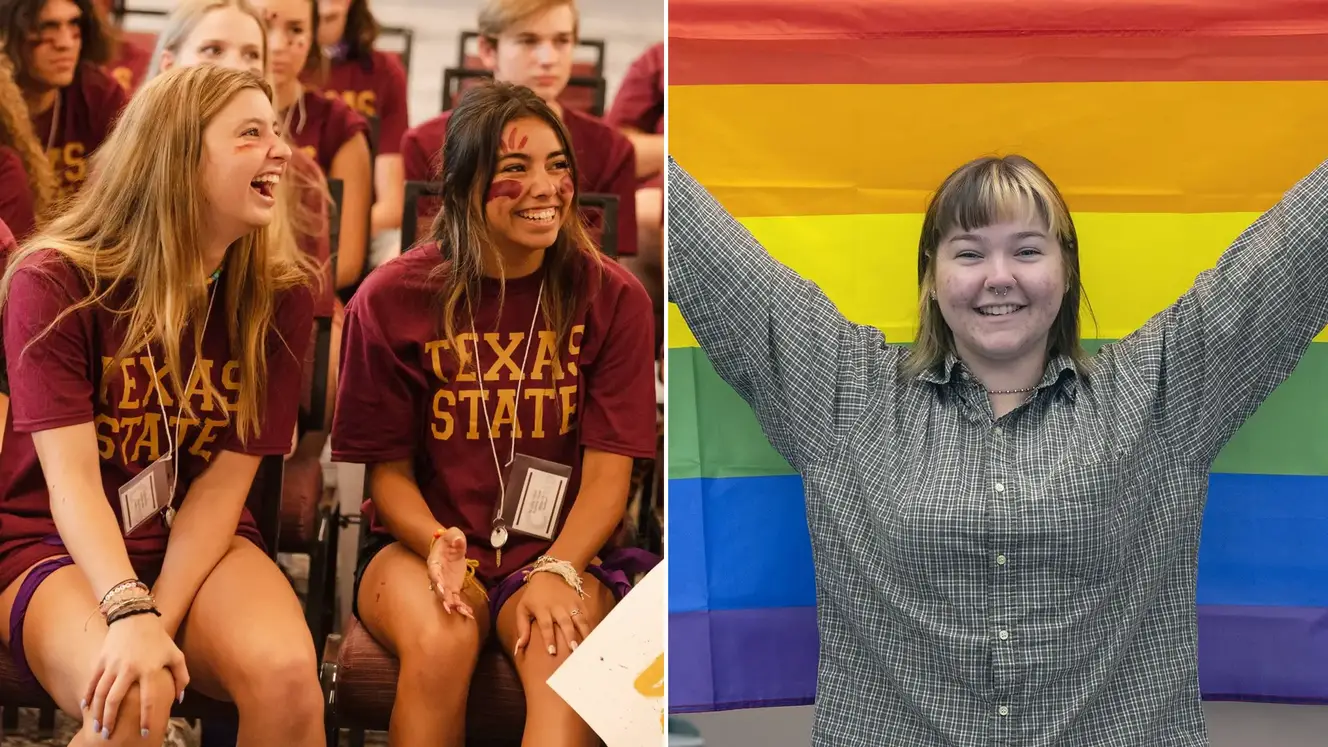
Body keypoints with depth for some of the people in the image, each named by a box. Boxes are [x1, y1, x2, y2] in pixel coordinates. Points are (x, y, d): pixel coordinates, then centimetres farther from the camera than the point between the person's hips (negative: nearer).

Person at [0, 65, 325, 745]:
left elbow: (223, 484, -7)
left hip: (200, 542, 2)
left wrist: (159, 619, -21)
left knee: (287, 674, -29)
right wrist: (130, 615, -34)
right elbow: (71, 481, -18)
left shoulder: (281, 298, -4)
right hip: (57, 546, -2)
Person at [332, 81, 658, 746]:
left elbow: (608, 472, -5)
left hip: (561, 550, 0)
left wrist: (556, 573, -22)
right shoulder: (393, 299, -2)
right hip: (420, 545, 0)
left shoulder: (612, 298, -1)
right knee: (442, 639, -34)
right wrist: (439, 544, -19)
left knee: (566, 648, -33)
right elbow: (387, 467, 3)